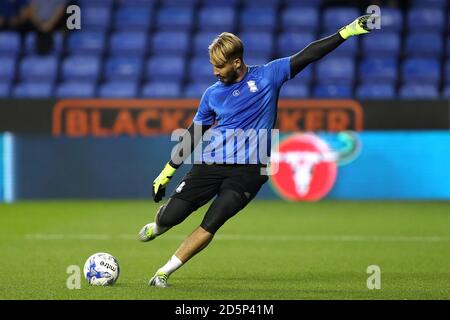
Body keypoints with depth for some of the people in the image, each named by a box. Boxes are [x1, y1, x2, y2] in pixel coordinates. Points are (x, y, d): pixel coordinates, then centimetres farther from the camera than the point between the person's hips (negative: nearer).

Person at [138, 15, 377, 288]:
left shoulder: (267, 76, 1)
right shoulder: (213, 94, 9)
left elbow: (308, 56, -4)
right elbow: (192, 137, 16)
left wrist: (346, 32, -12)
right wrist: (166, 173, 17)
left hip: (249, 170, -2)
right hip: (211, 163, 3)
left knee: (211, 225, -16)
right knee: (170, 217, -5)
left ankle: (164, 273, -2)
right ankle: (157, 226, 34)